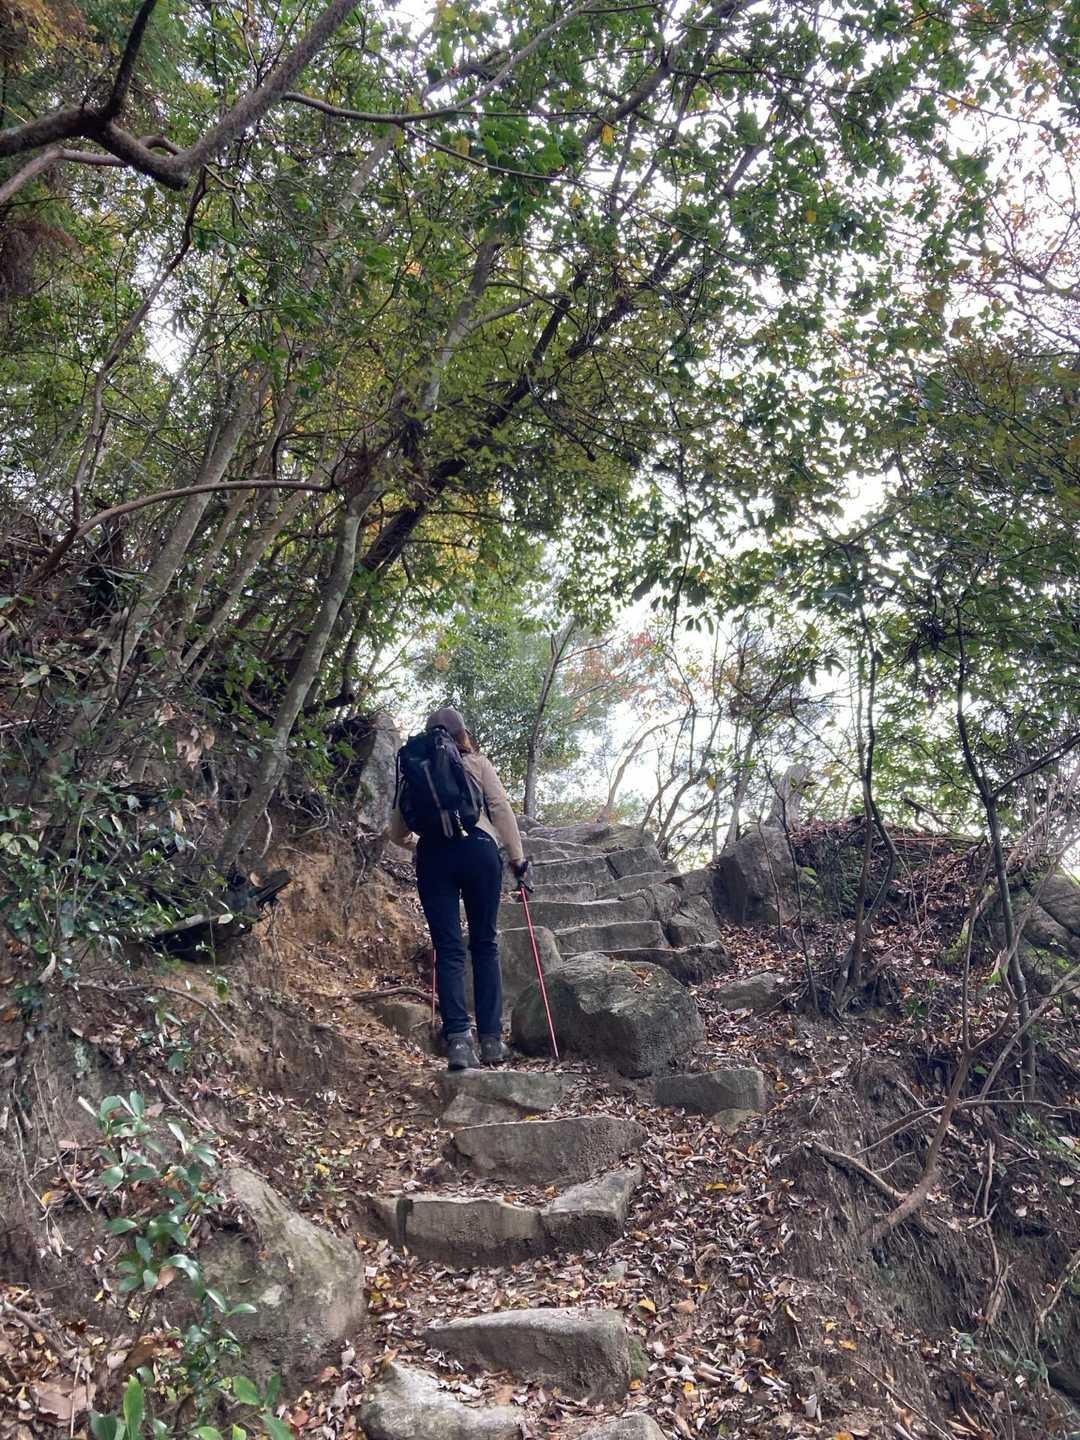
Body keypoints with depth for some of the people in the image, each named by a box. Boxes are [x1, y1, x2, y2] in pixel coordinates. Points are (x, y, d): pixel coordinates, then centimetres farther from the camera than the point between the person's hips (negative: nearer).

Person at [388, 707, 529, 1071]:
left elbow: (398, 831, 19)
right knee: (485, 944, 8)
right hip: (478, 848, -1)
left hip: (433, 855, 1)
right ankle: (491, 1040, 5)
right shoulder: (477, 762, 14)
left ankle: (458, 1039, -11)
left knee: (448, 948, 2)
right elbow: (501, 808, 3)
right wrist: (517, 856, 7)